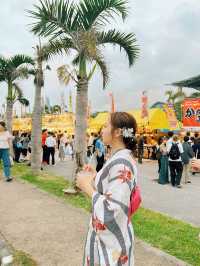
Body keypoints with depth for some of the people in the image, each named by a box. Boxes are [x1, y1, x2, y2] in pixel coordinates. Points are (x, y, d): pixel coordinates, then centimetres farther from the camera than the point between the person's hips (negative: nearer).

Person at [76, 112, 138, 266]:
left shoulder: (121, 163, -27)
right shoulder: (119, 158, 4)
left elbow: (112, 210, -29)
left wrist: (87, 186, -20)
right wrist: (95, 178, 2)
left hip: (112, 238, -9)